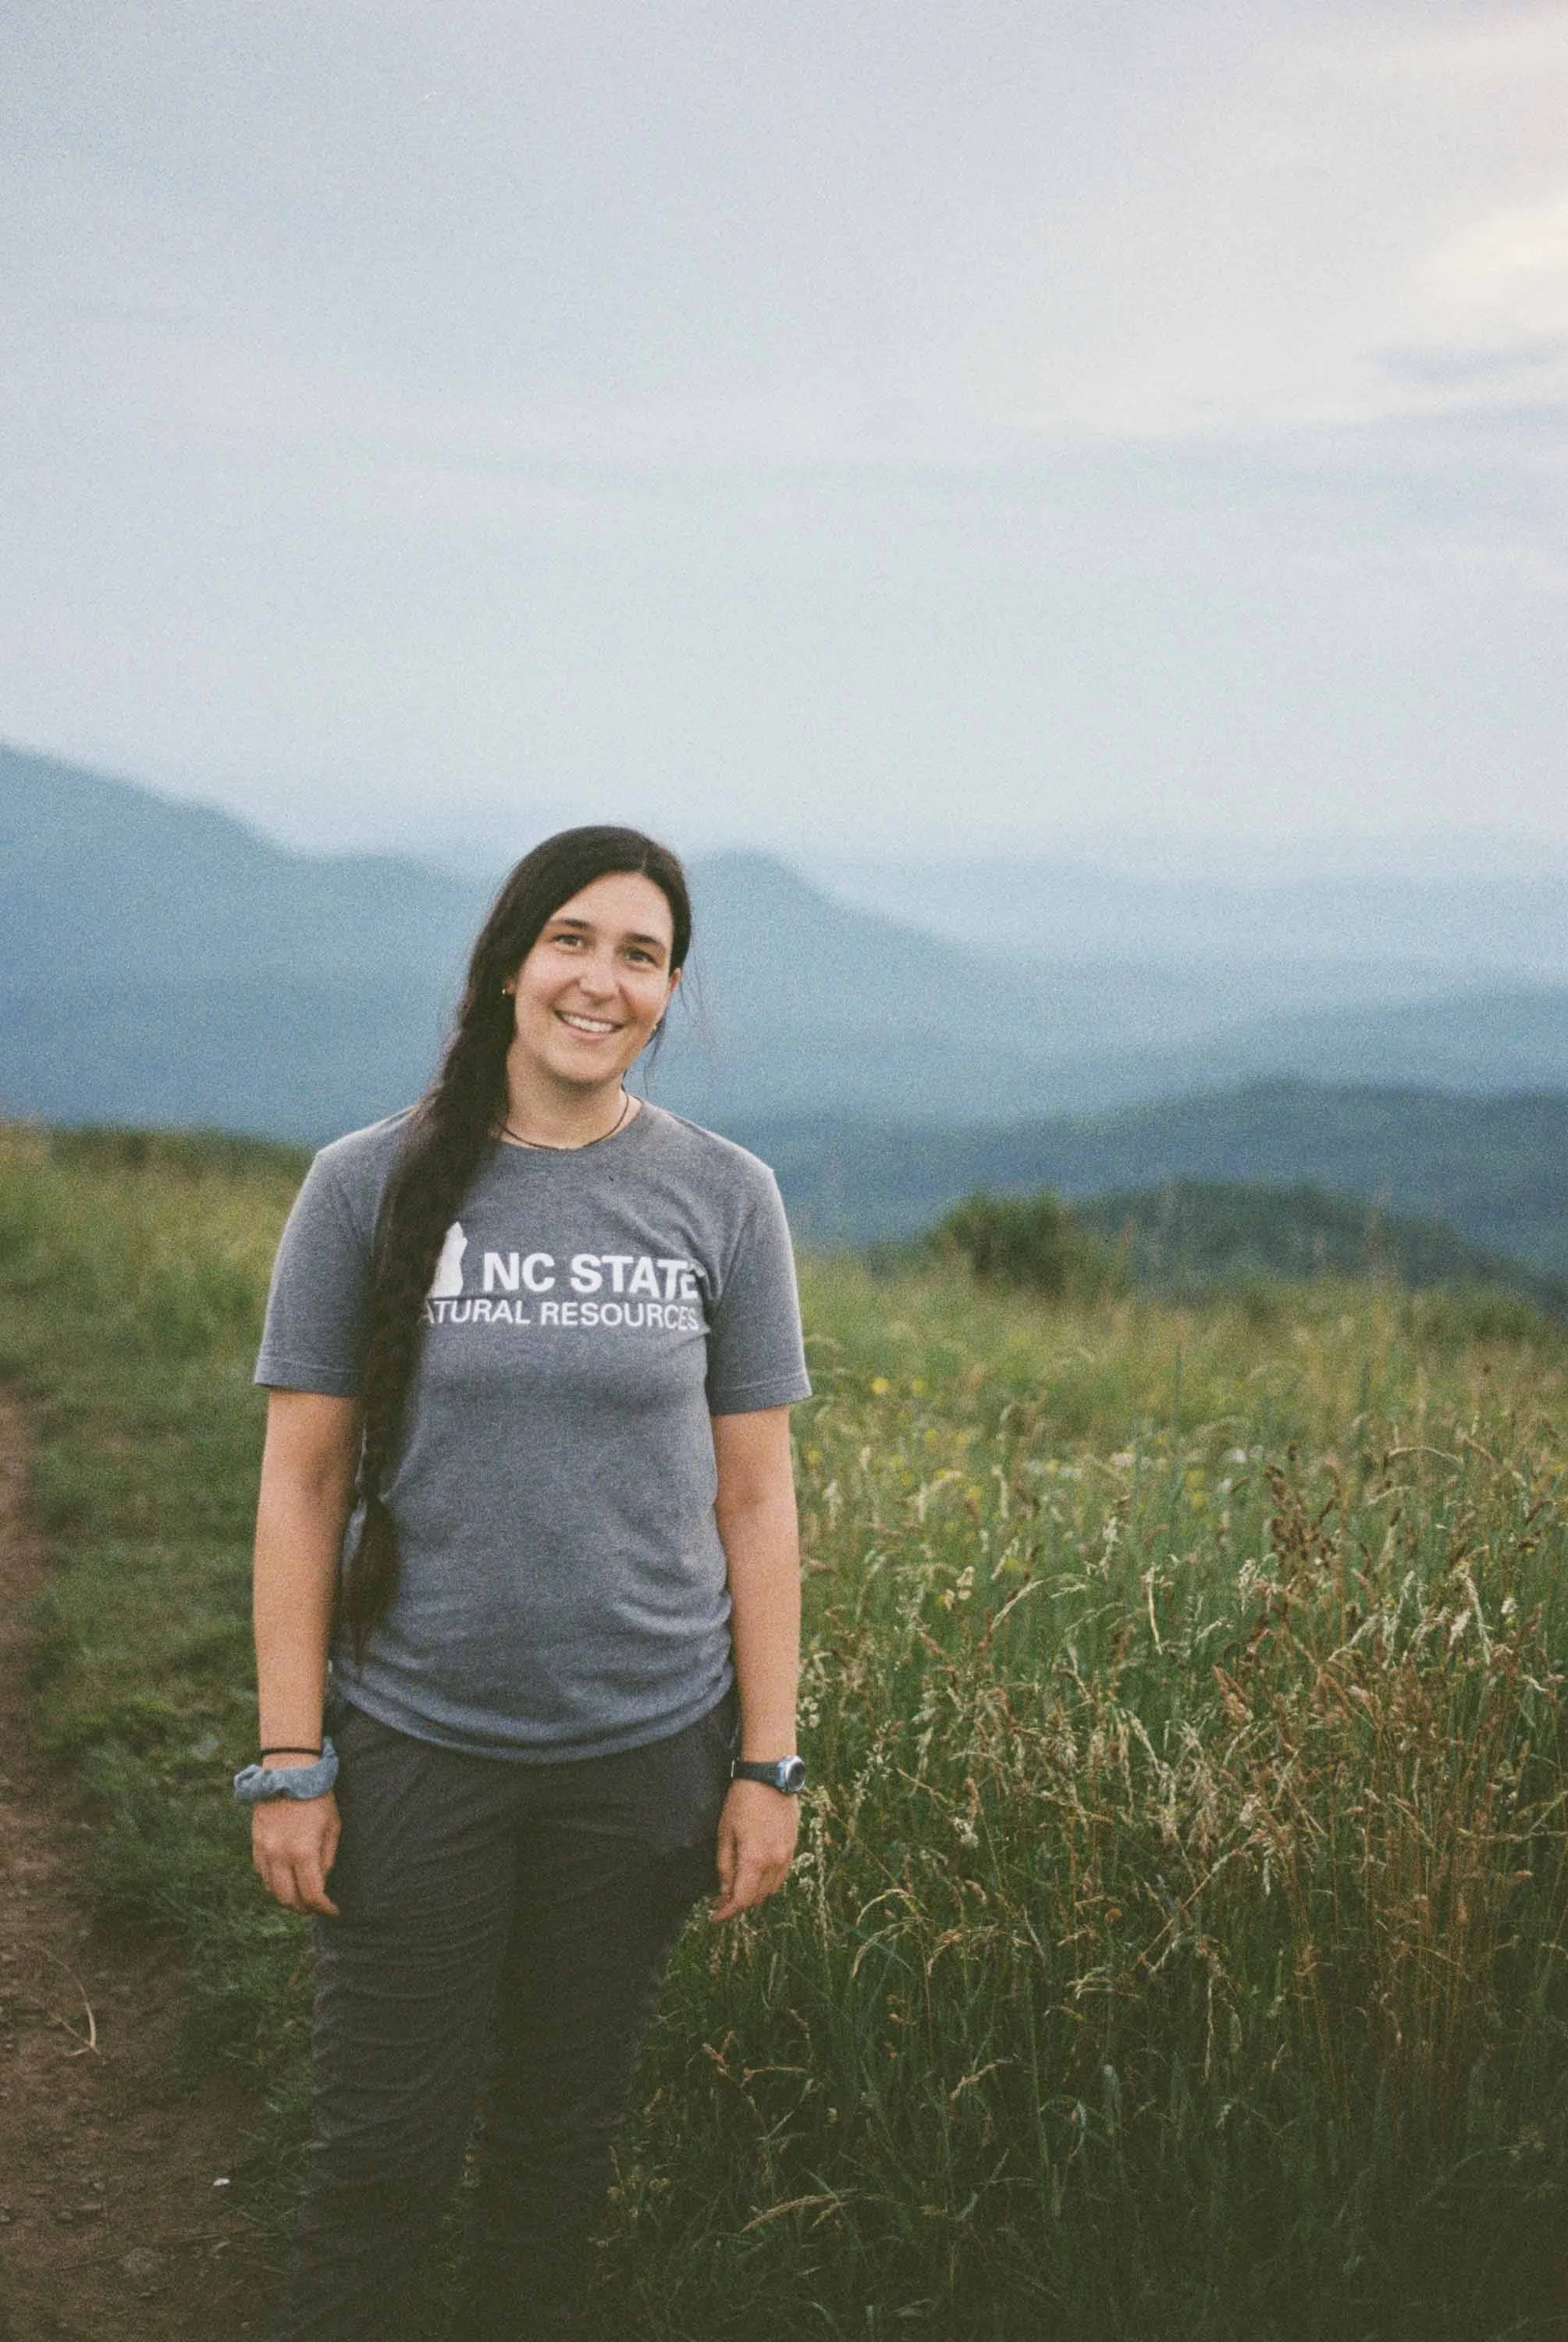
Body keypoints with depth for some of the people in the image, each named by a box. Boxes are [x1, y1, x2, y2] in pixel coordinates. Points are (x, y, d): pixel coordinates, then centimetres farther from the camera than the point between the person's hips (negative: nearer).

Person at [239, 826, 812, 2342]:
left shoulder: (724, 1199, 1)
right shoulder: (370, 1187, -3)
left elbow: (753, 1499, 2)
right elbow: (301, 1483, -2)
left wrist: (769, 1768, -1)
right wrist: (290, 1762, -5)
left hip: (643, 1754, 1)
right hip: (415, 1745, -1)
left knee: (561, 2132, 14)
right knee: (386, 2145, 5)